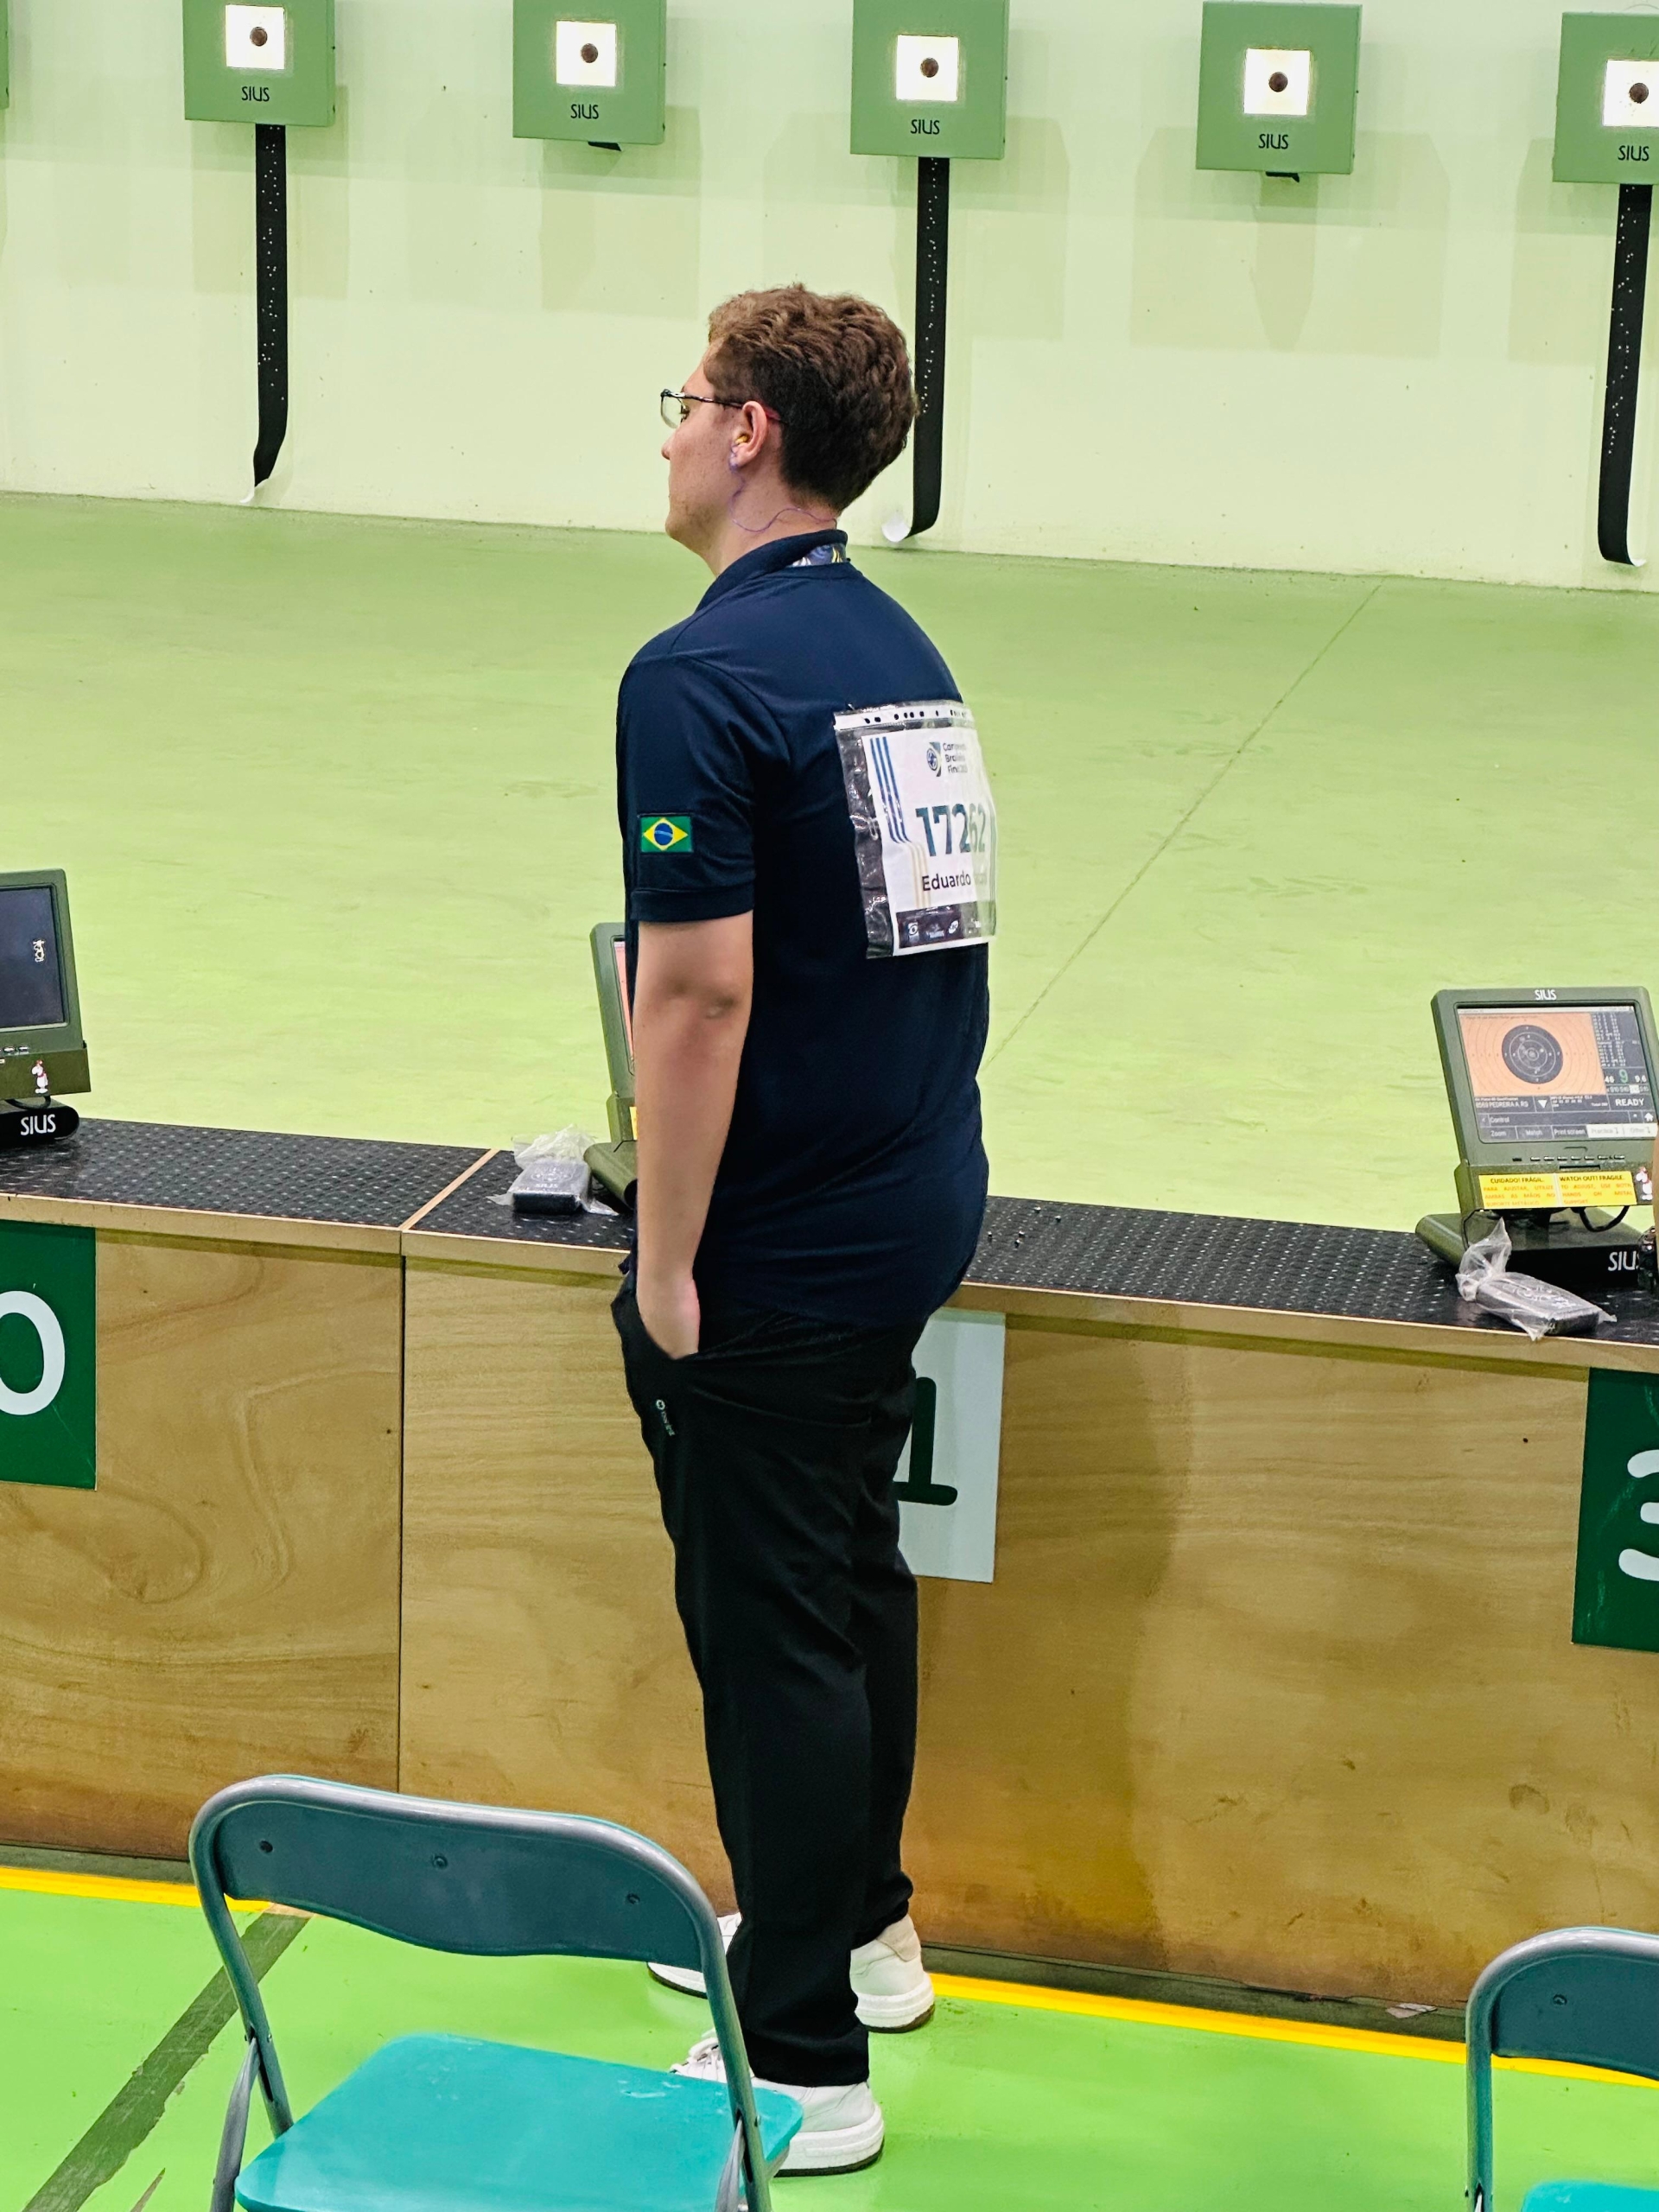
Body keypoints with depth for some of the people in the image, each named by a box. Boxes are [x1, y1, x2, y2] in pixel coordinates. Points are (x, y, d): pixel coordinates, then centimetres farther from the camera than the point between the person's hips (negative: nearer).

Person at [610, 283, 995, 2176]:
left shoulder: (702, 678, -20)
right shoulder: (903, 649, 8)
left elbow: (704, 992, -24)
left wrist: (668, 1260, -17)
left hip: (775, 1247, -9)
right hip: (915, 1206, 9)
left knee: (772, 1628, 0)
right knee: (854, 1575, 22)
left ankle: (803, 2062, 9)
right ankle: (856, 1926, 38)